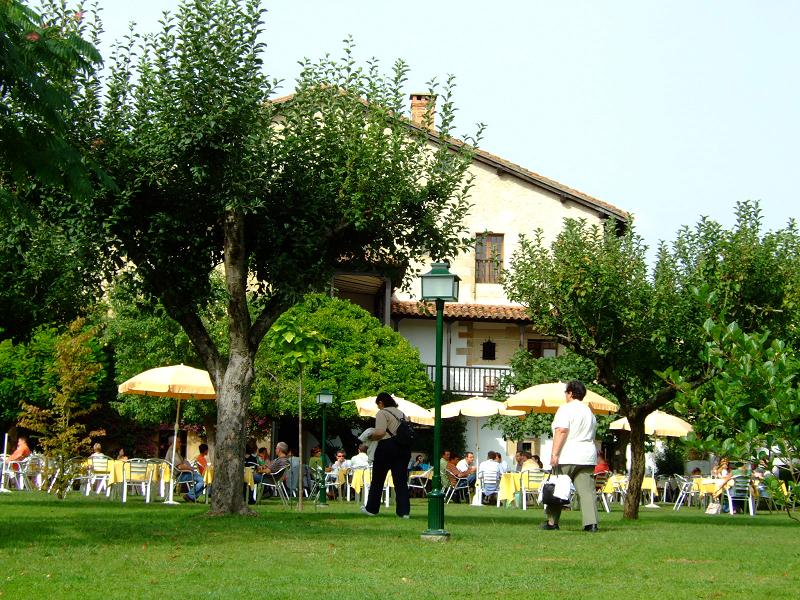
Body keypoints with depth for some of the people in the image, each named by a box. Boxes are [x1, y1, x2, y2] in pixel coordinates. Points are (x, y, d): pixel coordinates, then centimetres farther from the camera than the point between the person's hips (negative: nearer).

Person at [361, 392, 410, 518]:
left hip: (387, 446, -6)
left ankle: (371, 509, 17)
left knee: (378, 479, 8)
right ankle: (404, 511, -3)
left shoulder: (382, 413, -6)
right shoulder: (401, 413, 17)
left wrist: (370, 436, -1)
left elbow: (380, 432, -18)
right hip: (404, 448, 6)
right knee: (401, 480, 5)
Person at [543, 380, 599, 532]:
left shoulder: (565, 409, -6)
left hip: (567, 457, -6)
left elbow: (561, 431, -16)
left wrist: (554, 453, -19)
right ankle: (591, 523, -11)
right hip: (587, 457, 6)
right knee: (586, 490, -1)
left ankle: (552, 521, 10)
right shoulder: (589, 412, 20)